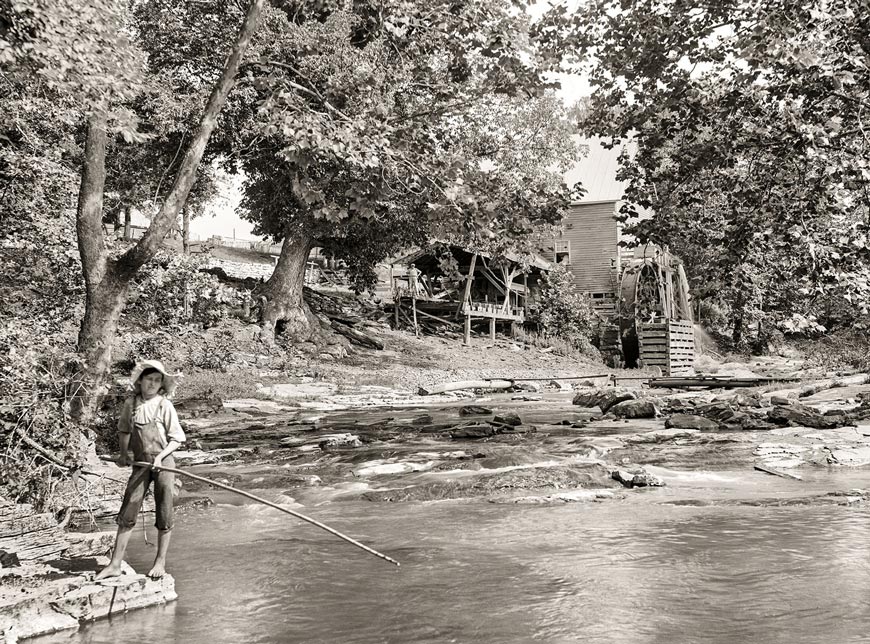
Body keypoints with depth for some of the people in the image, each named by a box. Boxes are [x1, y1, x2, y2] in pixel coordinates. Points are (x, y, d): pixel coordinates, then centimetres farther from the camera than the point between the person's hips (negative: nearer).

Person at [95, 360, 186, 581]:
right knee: (127, 513, 3)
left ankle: (160, 562, 19)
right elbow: (123, 430, 17)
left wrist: (160, 457, -17)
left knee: (164, 514, 4)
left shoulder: (164, 405, -9)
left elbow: (177, 438, -6)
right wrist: (123, 454, 6)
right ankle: (115, 564, 13)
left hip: (163, 463, -3)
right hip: (140, 463, 3)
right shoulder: (131, 403, 1)